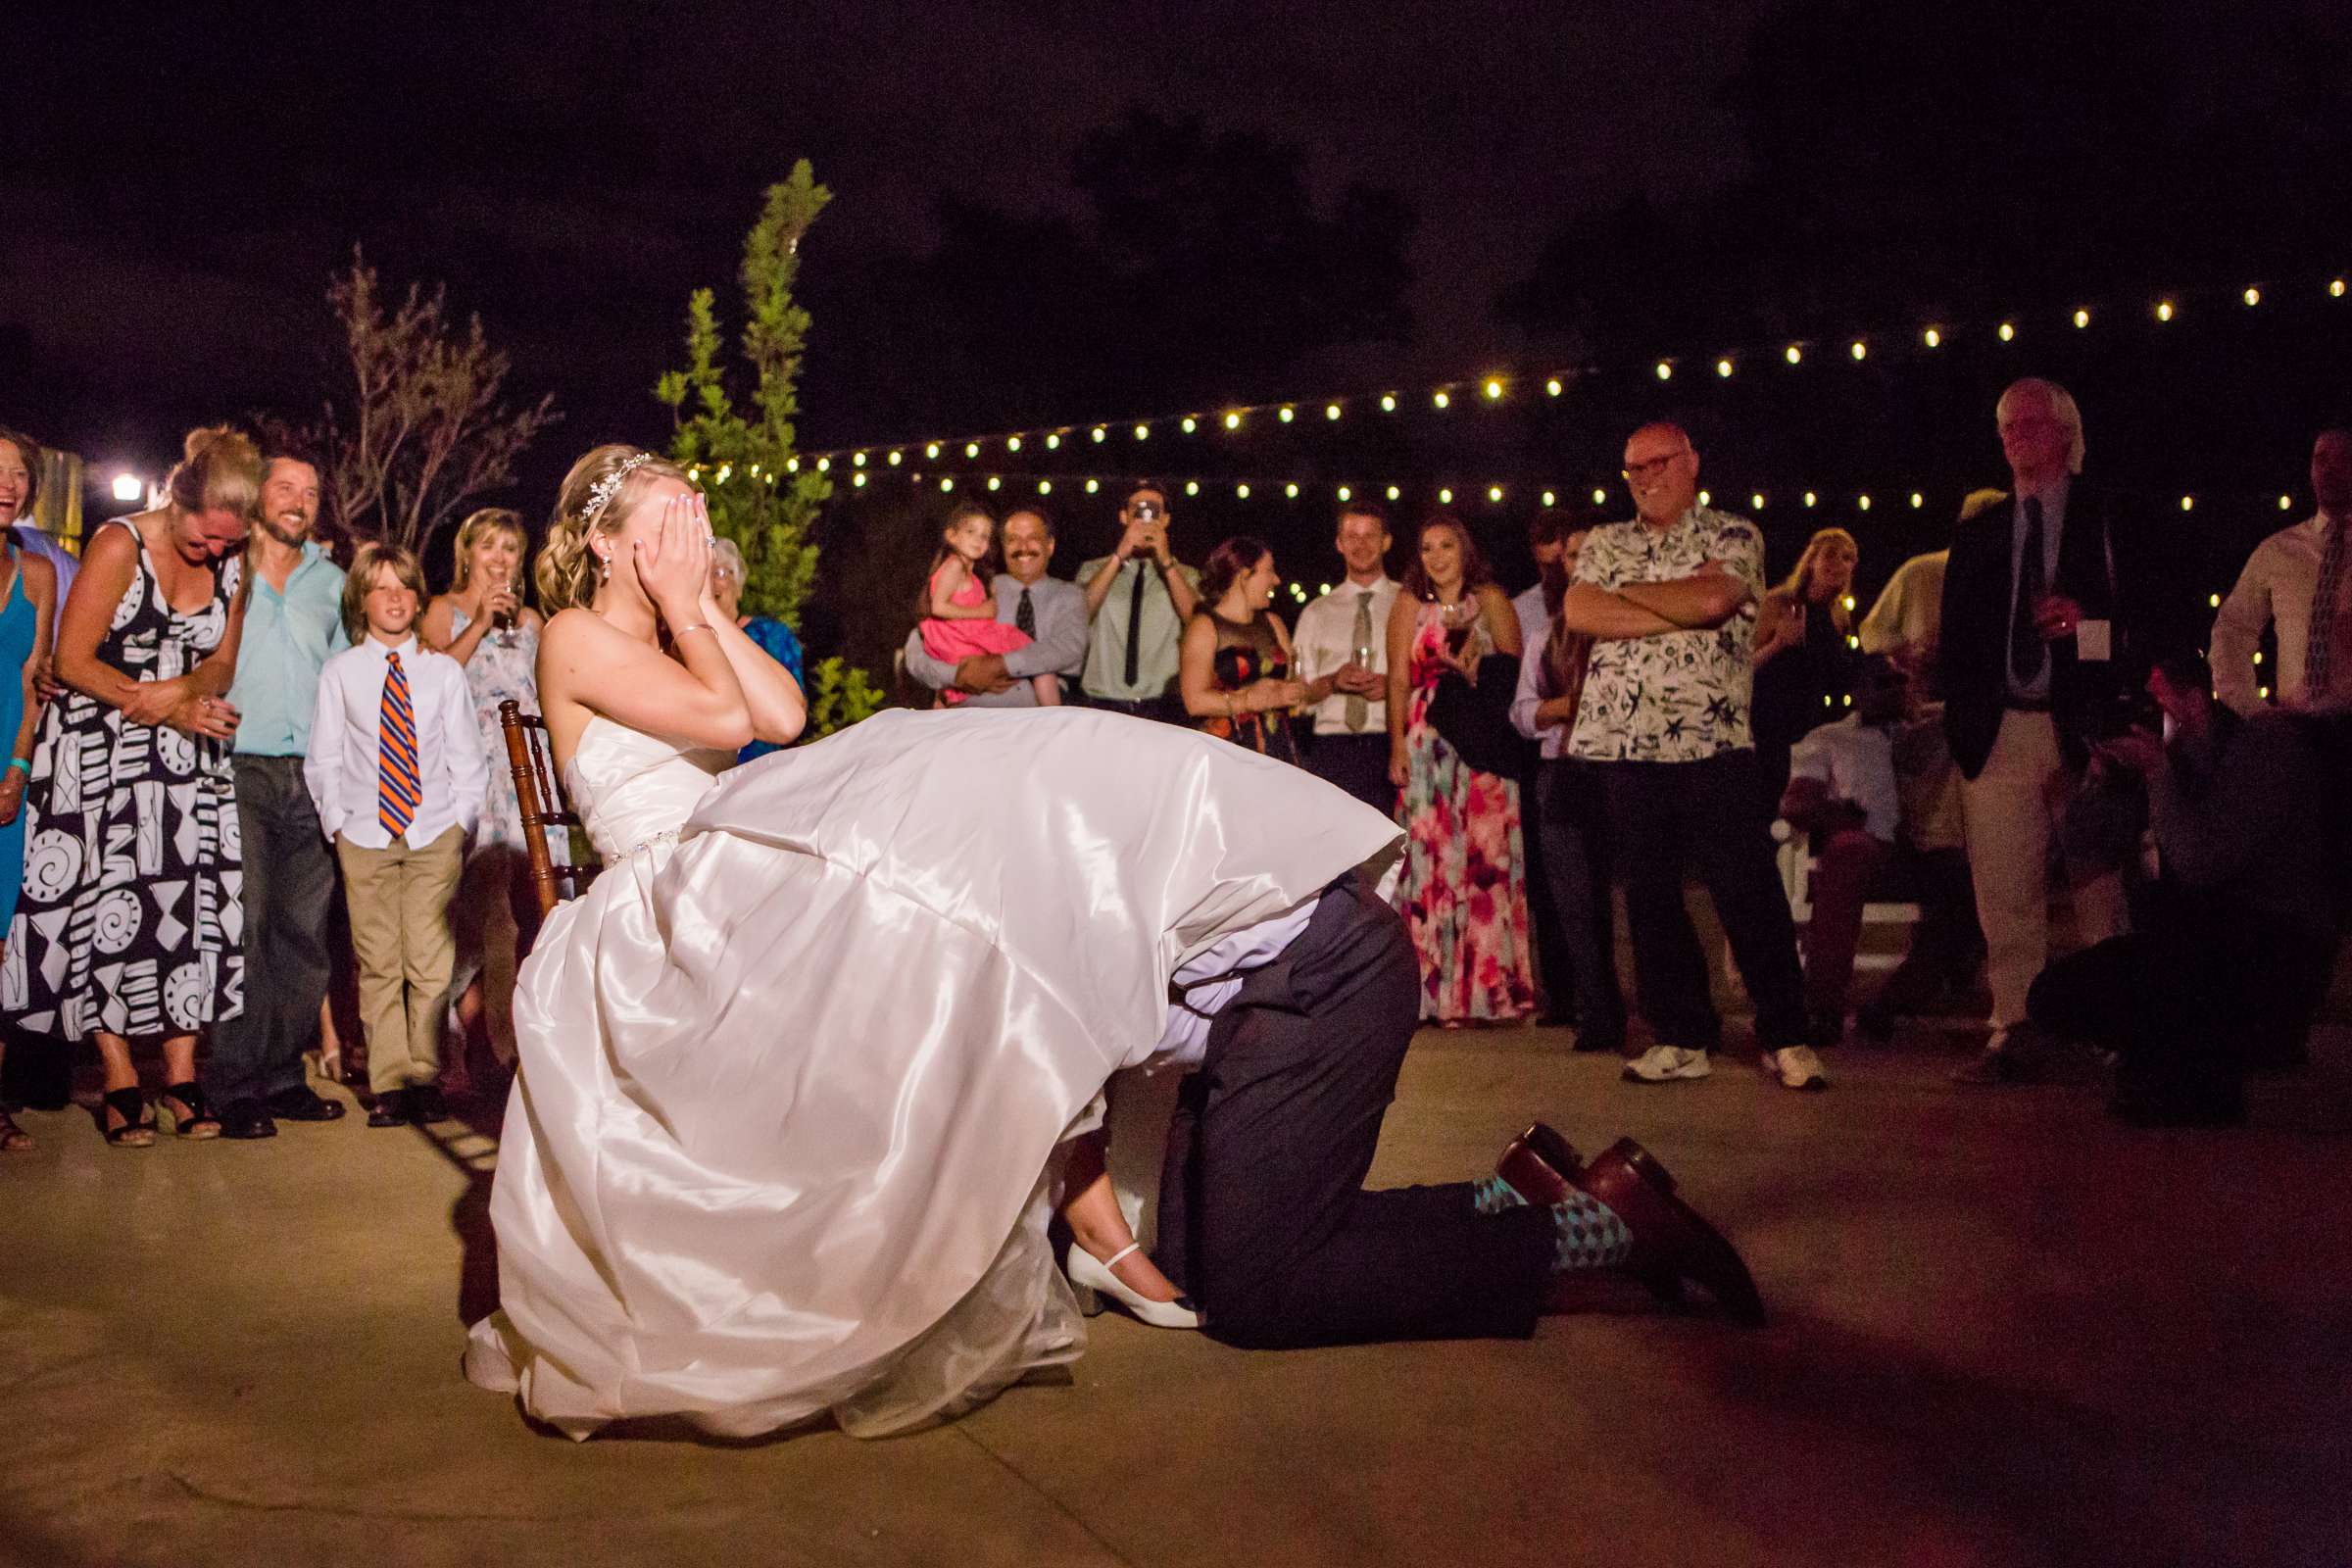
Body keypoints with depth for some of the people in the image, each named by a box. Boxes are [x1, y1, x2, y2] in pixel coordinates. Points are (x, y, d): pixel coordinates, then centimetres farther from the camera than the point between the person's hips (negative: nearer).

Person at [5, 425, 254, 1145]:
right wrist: (177, 712, -16)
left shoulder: (231, 563, 3)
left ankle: (182, 1076, 6)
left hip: (188, 761, 4)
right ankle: (120, 1085, 3)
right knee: (109, 906, -4)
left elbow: (222, 662, 8)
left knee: (190, 906, -1)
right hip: (101, 755, -4)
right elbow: (73, 662, -12)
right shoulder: (119, 545, -11)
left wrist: (178, 691, -15)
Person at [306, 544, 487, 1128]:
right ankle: (388, 1083, 7)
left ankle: (424, 1077, 5)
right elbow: (323, 760, 9)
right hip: (364, 836, 0)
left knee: (430, 961, -4)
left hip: (435, 833, 0)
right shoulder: (340, 672, 5)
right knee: (378, 962, 1)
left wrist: (461, 822, 0)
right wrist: (337, 823, 1)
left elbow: (468, 759, 8)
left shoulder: (444, 670, 5)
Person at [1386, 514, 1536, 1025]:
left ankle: (1488, 987, 2)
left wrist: (1478, 658, -13)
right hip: (1427, 740, 1)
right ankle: (1437, 991, 2)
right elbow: (1398, 678, 4)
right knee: (1431, 856, -2)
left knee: (1487, 854, -4)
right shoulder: (1409, 605, 10)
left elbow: (1516, 664, 4)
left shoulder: (1490, 600, 8)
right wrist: (1397, 745, -5)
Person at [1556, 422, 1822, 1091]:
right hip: (1624, 743, 4)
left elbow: (1712, 598, -15)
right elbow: (1577, 612, -3)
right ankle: (1682, 1038, 17)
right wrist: (1677, 611, -9)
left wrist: (1627, 592, -2)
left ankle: (1786, 1037, 6)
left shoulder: (1733, 535, 5)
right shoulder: (1606, 543, 15)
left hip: (1713, 742, -4)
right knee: (1649, 897, 7)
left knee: (1749, 891, -4)